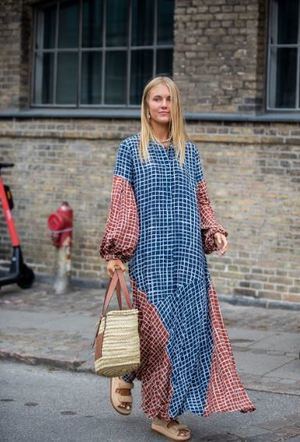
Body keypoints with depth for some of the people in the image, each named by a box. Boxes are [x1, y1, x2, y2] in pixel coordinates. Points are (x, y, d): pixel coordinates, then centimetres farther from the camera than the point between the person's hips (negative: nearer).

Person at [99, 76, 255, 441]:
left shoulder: (189, 151, 15)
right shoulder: (131, 148, 4)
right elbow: (120, 201, -1)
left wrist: (214, 230, 1)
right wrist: (114, 251, -7)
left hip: (189, 254, 4)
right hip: (150, 253, -4)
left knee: (192, 326, 0)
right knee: (160, 327, -9)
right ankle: (125, 376, 20)